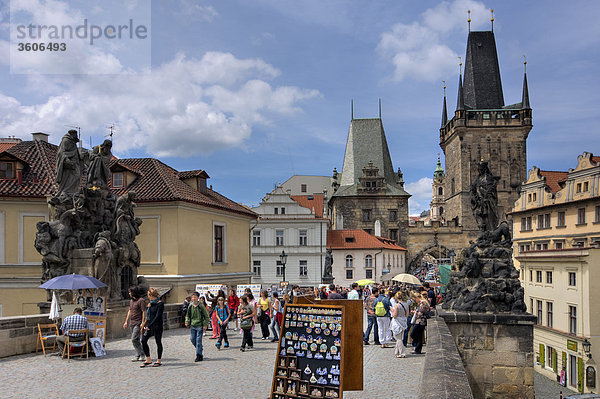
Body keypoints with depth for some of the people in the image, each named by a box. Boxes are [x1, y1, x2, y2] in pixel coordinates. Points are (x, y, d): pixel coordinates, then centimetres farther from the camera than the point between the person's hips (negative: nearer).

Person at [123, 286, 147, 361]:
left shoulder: (141, 300, -11)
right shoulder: (131, 300, 15)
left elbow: (144, 312, -14)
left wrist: (142, 323, -20)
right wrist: (126, 321, 20)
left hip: (138, 323, -9)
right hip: (132, 323, 9)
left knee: (134, 339, -14)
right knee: (136, 340, 10)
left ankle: (138, 355, -6)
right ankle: (141, 355, 16)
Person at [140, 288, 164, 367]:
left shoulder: (160, 304, -13)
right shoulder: (150, 303, 11)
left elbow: (157, 316, -19)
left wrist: (149, 326, -24)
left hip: (157, 326, -7)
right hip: (149, 325, 7)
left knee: (158, 342, 2)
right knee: (143, 340, -3)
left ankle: (159, 361, 13)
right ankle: (148, 360, 5)